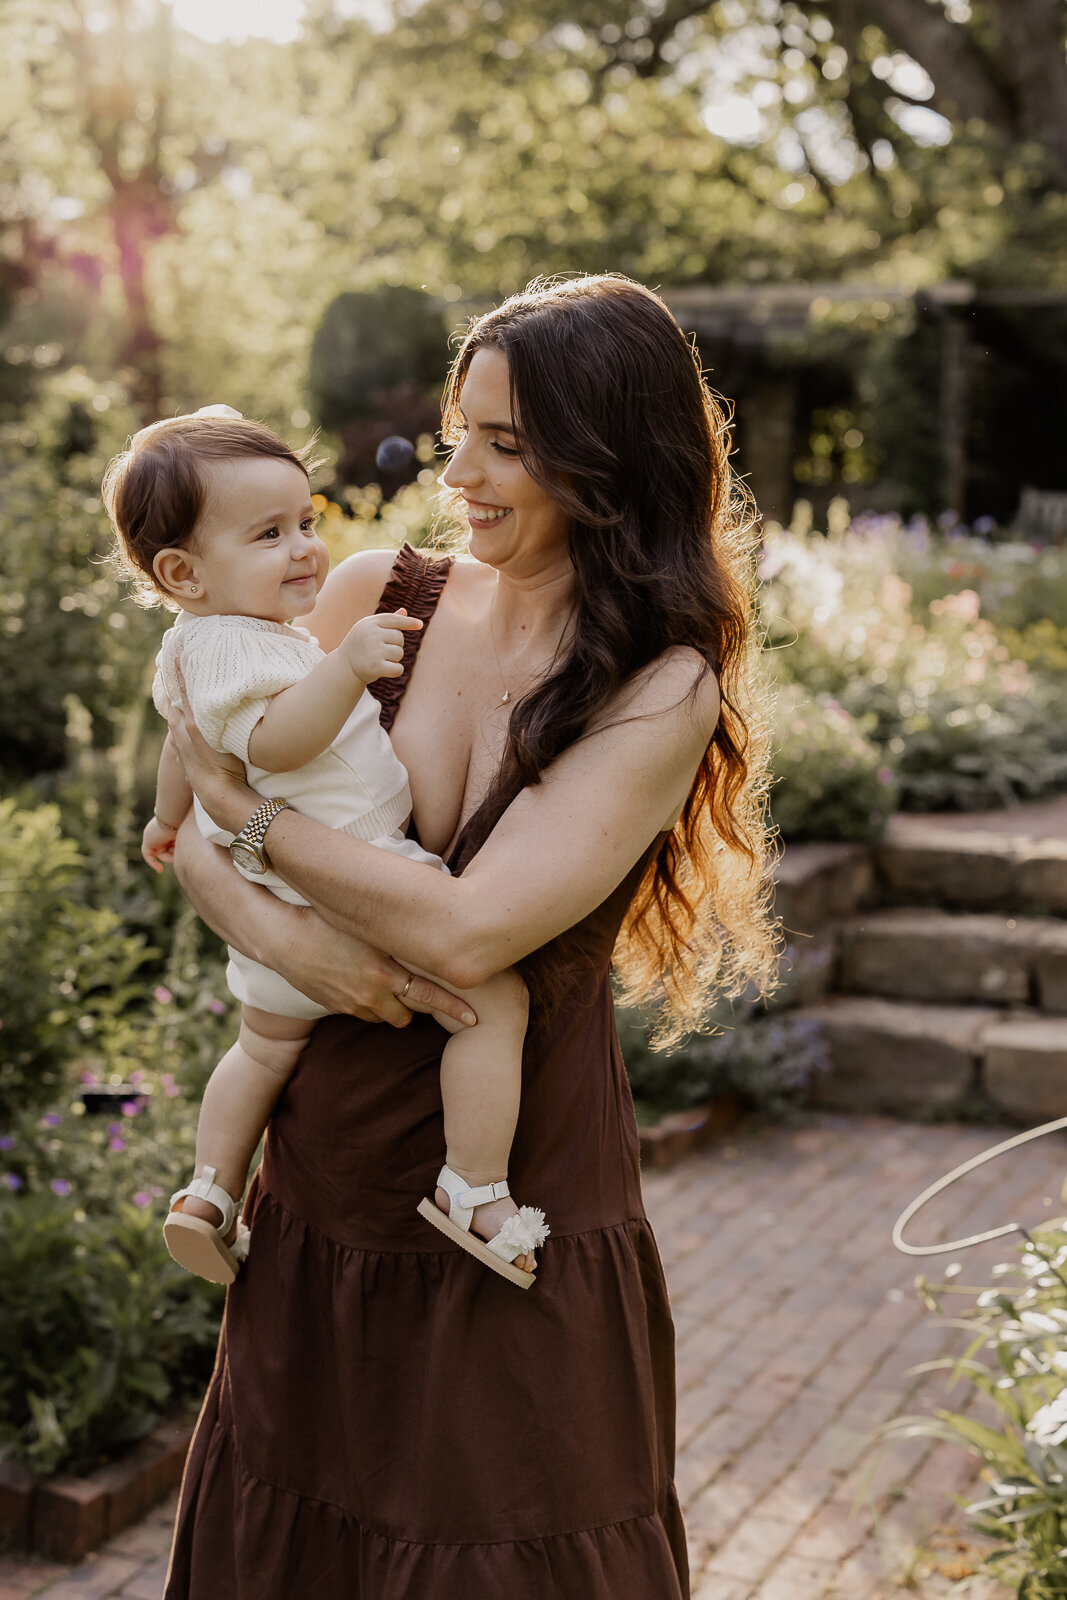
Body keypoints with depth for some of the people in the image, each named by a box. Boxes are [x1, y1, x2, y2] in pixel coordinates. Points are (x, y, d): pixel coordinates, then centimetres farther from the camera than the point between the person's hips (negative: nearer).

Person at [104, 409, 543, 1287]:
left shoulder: (194, 648, 15)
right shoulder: (235, 645, -19)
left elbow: (185, 743, 31)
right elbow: (272, 741, -35)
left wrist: (169, 819, 46)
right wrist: (345, 666, -44)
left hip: (276, 908, 11)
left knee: (268, 1046, 31)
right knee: (494, 997, -10)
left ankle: (210, 1192, 33)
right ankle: (476, 1190, -9)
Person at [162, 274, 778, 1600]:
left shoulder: (664, 692, -14)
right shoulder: (374, 599, -3)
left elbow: (468, 933, -24)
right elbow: (187, 834, -1)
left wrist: (242, 799, -16)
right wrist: (274, 928, -22)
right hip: (323, 1185, 4)